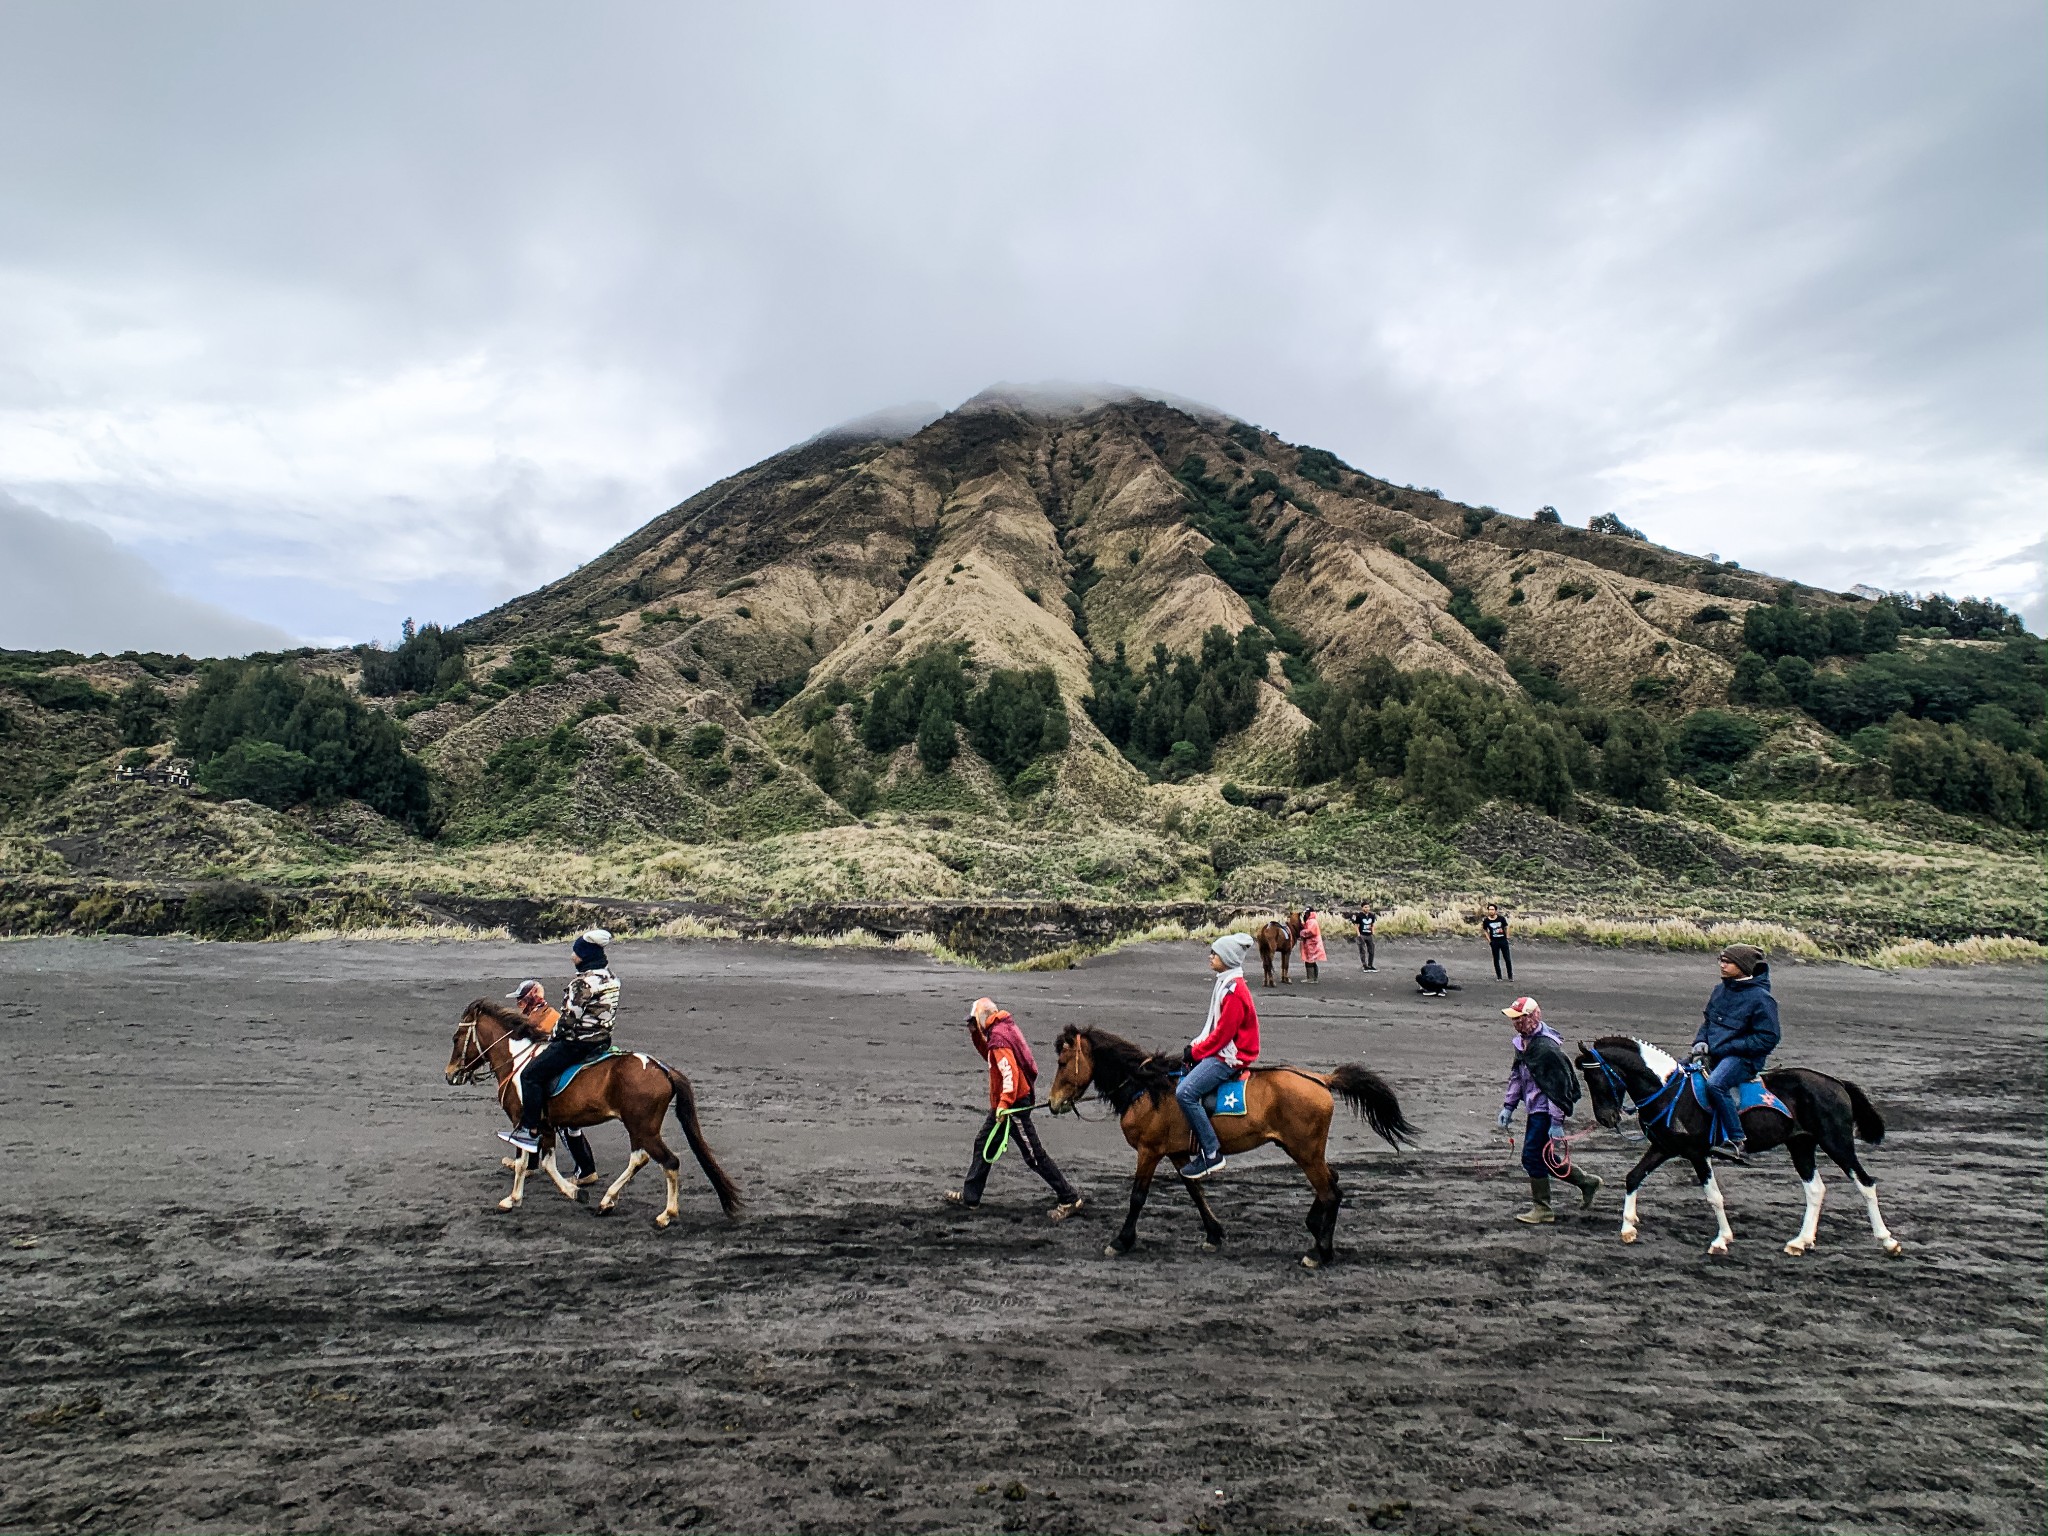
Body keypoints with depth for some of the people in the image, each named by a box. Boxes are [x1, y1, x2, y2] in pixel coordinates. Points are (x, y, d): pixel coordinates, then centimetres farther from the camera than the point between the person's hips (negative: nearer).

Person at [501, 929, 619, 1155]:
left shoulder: (584, 982, -21)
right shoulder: (609, 976, 7)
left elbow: (569, 1017, -20)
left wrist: (553, 1037, -1)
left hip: (577, 1042, -10)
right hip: (602, 1040, 10)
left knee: (531, 1075, -2)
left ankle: (530, 1132, -1)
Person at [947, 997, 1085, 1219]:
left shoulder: (998, 1038, -20)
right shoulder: (1002, 1030, 10)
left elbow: (1010, 1072, -29)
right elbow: (990, 1057, 25)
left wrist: (1004, 1104, -32)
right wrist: (975, 1035, 13)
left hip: (1013, 1104, -11)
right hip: (1004, 1103, 11)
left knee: (1033, 1155, -4)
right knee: (983, 1143, 17)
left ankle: (1070, 1199, 3)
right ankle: (969, 1195, 28)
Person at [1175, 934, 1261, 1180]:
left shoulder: (1234, 991, -21)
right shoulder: (1226, 984, 12)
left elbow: (1222, 1034, -21)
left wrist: (1196, 1052, -10)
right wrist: (1194, 1045, 6)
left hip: (1229, 1057, -11)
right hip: (1220, 1050, 11)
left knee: (1185, 1093, -23)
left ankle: (1211, 1155, -16)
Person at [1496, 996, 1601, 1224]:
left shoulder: (1546, 1048, -23)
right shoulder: (1522, 1042, 7)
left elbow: (1556, 1087, -22)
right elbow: (1517, 1076, 19)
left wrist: (1556, 1122, -22)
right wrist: (1508, 1106, 16)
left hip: (1545, 1111, -9)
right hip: (1534, 1110, 10)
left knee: (1532, 1157, -6)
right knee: (1545, 1158, 17)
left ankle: (1542, 1210, 7)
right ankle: (1587, 1182, 35)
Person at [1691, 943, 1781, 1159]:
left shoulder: (1760, 998, -11)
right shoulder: (1720, 991, 9)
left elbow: (1767, 1039, -14)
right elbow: (1707, 1020, 22)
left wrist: (1727, 1047, -17)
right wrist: (1701, 1041, 2)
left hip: (1744, 1058, -9)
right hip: (1716, 1056, 9)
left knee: (1715, 1084, -33)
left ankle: (1737, 1141, -25)